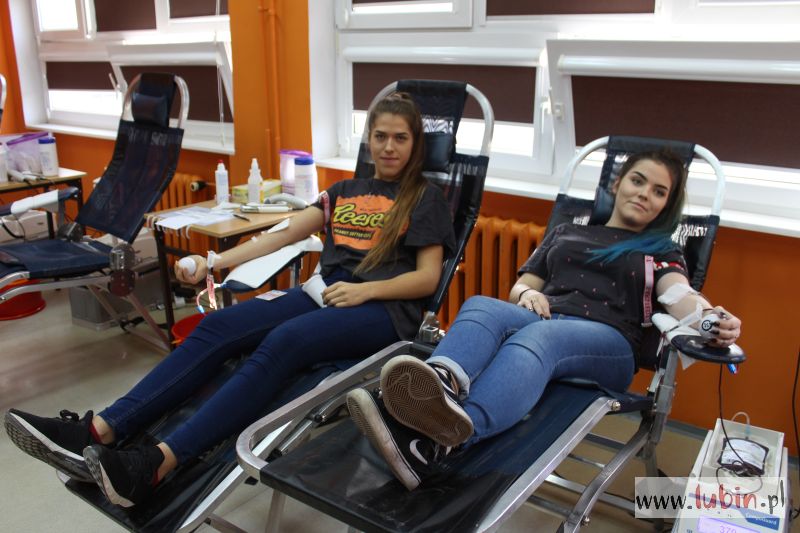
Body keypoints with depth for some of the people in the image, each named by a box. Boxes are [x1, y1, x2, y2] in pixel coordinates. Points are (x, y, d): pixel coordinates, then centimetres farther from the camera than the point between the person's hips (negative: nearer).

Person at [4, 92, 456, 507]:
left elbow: (429, 278, 0)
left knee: (282, 341, -35)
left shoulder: (426, 198, 9)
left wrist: (365, 289, -17)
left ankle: (159, 464, -44)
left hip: (384, 307, -5)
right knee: (218, 328, -19)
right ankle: (100, 431, -29)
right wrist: (213, 264, 4)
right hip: (324, 293, 6)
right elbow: (283, 235, 16)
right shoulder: (345, 191, 24)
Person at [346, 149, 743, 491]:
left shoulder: (660, 250, 21)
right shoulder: (565, 232, 29)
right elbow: (520, 287, 26)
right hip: (542, 319, 3)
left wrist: (712, 319, -26)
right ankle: (440, 384, -67)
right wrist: (527, 293, -1)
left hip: (607, 343, -3)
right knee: (481, 307, -32)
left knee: (536, 337, -39)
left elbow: (680, 296, -1)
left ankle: (437, 442, -68)